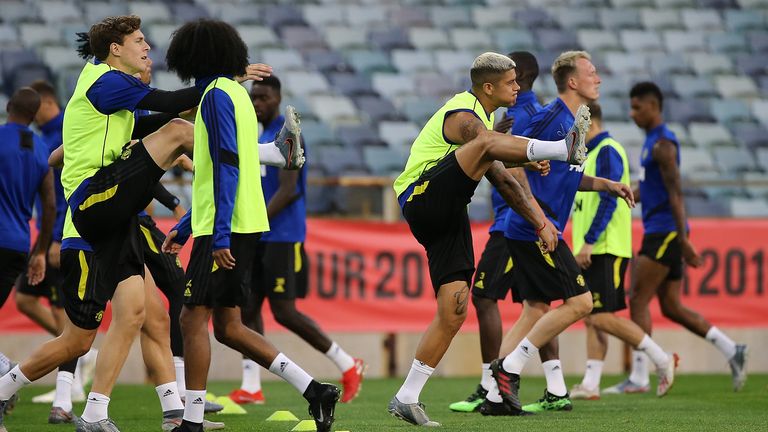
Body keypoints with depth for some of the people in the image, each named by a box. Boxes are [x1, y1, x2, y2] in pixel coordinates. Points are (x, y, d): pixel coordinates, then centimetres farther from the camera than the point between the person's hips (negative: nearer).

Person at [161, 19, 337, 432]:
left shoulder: (216, 94, -10)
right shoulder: (235, 92, 19)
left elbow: (226, 166, -19)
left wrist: (219, 234, -23)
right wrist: (186, 227, 26)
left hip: (225, 230, -9)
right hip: (243, 226, 9)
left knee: (193, 319, -5)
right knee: (228, 326, 10)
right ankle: (314, 390, 5)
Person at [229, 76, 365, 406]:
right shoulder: (260, 139, 18)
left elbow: (288, 191, -19)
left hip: (283, 237, -9)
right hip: (258, 239, 9)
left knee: (284, 311, -9)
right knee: (247, 307, 1)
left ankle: (348, 365, 3)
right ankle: (250, 387, 2)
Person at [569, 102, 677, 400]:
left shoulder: (607, 152, -11)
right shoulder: (590, 154, 19)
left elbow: (609, 201, -19)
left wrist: (588, 241, -22)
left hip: (606, 249, -10)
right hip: (592, 251, 10)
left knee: (601, 317, -12)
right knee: (591, 318, 6)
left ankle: (662, 360, -6)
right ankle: (590, 384, 5)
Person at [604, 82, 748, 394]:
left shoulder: (662, 144, -13)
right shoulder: (653, 141, 18)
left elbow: (675, 193, -18)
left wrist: (683, 240, -22)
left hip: (665, 233, -10)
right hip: (659, 232, 10)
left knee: (638, 301, -8)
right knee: (671, 307, 9)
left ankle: (638, 377, -7)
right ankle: (732, 351, 9)